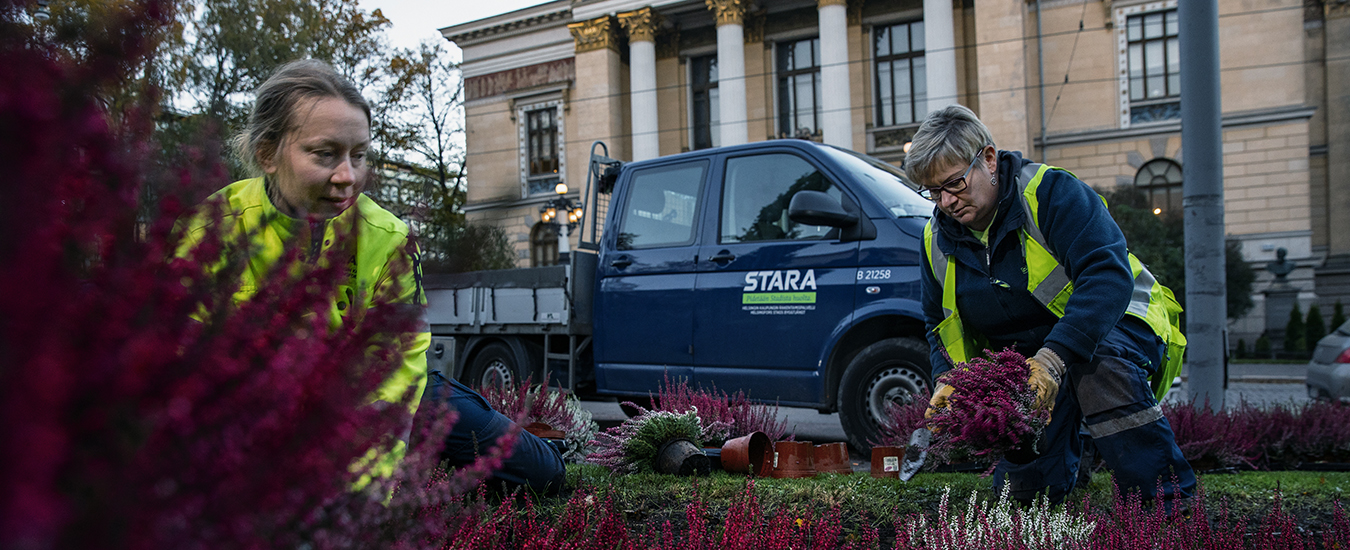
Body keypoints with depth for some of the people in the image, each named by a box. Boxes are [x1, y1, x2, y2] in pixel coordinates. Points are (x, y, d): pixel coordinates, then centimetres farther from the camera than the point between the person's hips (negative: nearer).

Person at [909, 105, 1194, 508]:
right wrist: (947, 380, -12)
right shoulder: (937, 240, -2)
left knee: (1101, 366, -41)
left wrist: (1054, 356, -45)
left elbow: (1109, 276, -33)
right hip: (1022, 361, 5)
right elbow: (939, 325, 10)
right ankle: (1068, 449, 30)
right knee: (1022, 489, -6)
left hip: (1112, 325, -5)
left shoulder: (1050, 192, -21)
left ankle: (1170, 505, -29)